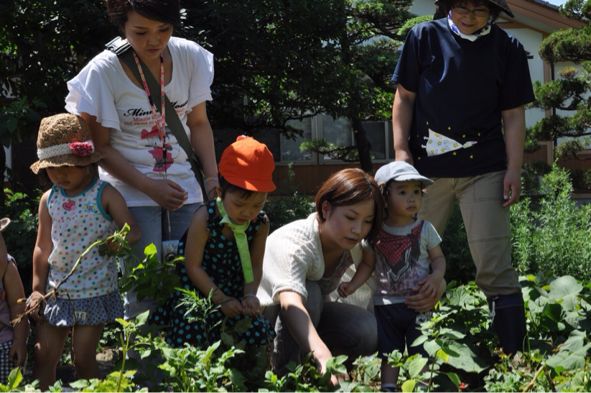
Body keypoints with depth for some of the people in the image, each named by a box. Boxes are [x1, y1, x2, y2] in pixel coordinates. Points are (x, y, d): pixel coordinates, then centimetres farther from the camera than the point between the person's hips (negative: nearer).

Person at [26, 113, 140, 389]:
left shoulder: (104, 195, -10)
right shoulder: (49, 200, 3)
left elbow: (132, 231, -11)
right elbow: (43, 247, 9)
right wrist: (37, 290, 8)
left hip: (94, 292, -4)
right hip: (55, 291, 4)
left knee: (83, 359, 2)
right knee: (43, 354, 6)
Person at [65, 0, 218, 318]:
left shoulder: (190, 57, -4)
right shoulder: (104, 71, -13)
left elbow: (198, 124, 8)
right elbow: (101, 146, -6)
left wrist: (212, 177, -4)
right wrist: (150, 187, -14)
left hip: (183, 187, 3)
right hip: (132, 192, -3)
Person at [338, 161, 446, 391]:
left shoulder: (424, 229, -2)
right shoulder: (376, 233, -1)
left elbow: (438, 257, 3)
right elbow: (368, 264, 6)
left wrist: (436, 277, -16)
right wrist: (353, 285, -7)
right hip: (386, 303, 1)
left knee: (421, 352, 1)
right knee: (388, 353, 8)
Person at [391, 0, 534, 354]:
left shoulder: (507, 49, 4)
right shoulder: (425, 37, 4)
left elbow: (513, 115, 5)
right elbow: (404, 98, 7)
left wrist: (514, 169, -4)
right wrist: (401, 149, -3)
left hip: (484, 170, -1)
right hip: (426, 166, 1)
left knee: (495, 268, -5)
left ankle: (514, 360, 1)